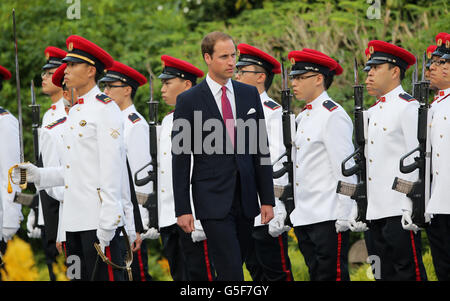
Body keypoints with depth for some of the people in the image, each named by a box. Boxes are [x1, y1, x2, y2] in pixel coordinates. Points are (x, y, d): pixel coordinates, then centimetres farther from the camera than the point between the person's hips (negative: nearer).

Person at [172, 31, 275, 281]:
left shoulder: (250, 94, 10)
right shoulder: (188, 100, -2)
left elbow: (261, 149, 11)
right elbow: (180, 158, -2)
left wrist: (267, 199, 6)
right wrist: (182, 209, -6)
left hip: (245, 200, 4)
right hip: (213, 201, -4)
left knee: (231, 269, 9)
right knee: (232, 272, -11)